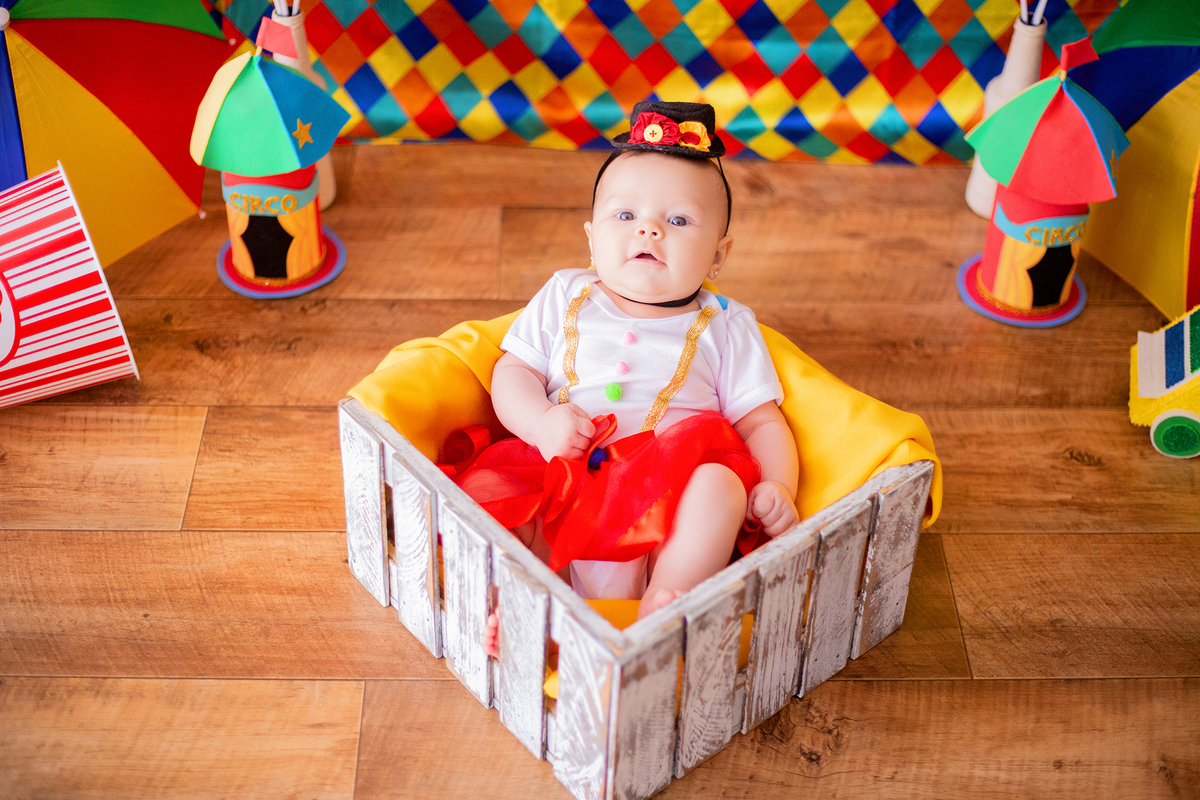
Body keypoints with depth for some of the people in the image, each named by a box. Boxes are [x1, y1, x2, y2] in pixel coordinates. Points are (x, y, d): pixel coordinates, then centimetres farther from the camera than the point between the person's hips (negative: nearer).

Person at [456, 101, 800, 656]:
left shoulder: (725, 327, 17)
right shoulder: (565, 298, 21)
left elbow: (761, 420, 14)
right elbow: (513, 371, 17)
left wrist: (777, 487, -6)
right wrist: (542, 422, -5)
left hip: (671, 495, -1)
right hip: (565, 479, 2)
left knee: (719, 483, -33)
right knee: (482, 491, -23)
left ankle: (659, 617, -39)